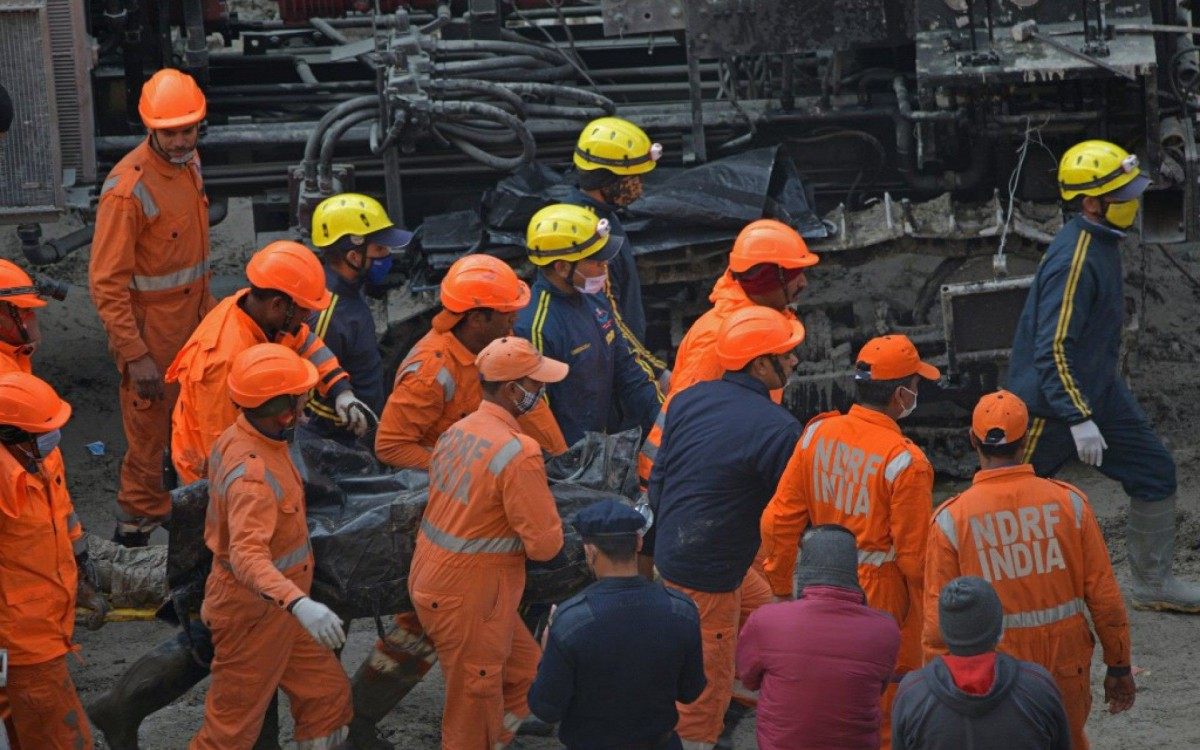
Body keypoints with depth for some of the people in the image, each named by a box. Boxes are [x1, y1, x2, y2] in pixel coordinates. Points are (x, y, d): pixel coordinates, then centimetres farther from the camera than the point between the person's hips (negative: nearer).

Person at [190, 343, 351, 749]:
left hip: (277, 609, 10)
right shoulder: (253, 476, -32)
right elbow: (248, 555, -46)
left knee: (328, 695, 18)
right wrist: (299, 604, -60)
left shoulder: (239, 437, 0)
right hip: (253, 613, -10)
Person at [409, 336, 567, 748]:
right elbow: (544, 544, -20)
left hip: (432, 577, 9)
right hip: (467, 599, -9)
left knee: (525, 672, 21)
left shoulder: (457, 431, 5)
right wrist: (550, 524, 2)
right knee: (473, 717, 5)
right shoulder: (519, 454, -22)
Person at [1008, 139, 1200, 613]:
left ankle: (1153, 583, 17)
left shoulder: (1104, 242, 4)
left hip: (1100, 390, 9)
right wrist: (1079, 419, -30)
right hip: (1053, 397, -9)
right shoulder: (1073, 260, -27)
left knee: (1155, 473, 8)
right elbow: (1053, 348, -29)